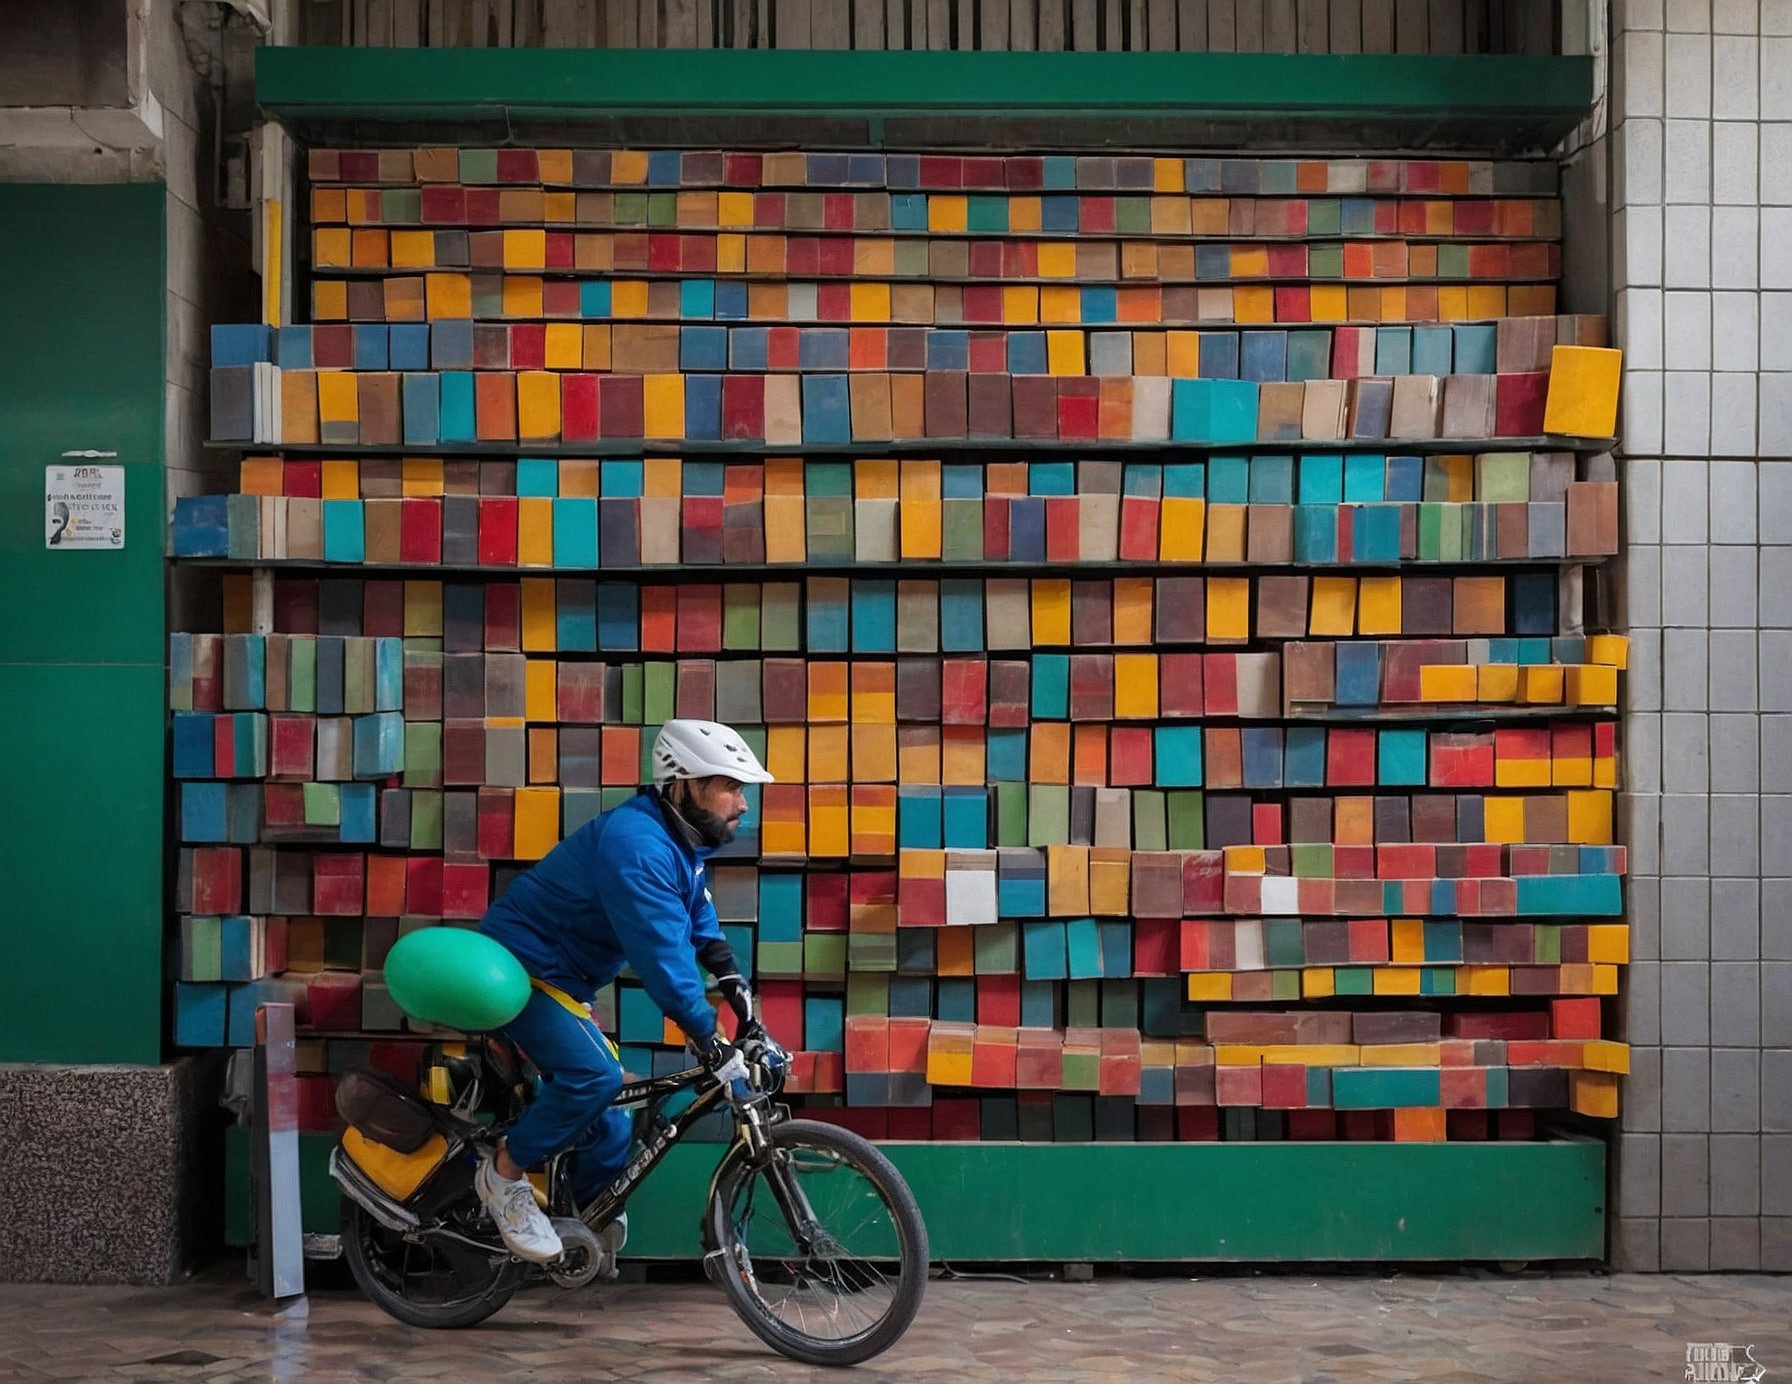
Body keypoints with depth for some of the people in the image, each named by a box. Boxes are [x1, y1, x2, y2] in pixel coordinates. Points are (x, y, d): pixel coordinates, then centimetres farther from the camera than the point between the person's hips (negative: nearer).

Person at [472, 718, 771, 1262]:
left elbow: (699, 921, 15)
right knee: (594, 1075, -28)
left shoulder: (679, 840, 3)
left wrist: (730, 978, -1)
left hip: (559, 979, 10)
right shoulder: (635, 844, -29)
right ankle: (503, 1174, -9)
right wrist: (708, 1040, -34)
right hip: (518, 968, -10)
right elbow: (661, 954, -34)